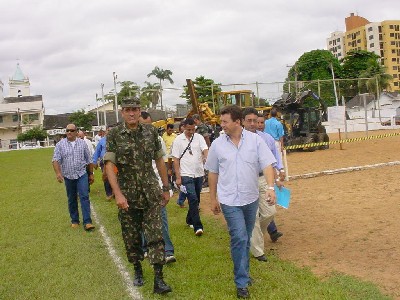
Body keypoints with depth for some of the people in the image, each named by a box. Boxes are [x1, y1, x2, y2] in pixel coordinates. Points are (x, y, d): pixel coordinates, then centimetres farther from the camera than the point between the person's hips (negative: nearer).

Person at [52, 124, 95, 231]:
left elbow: (88, 160, 9)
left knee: (84, 197, -10)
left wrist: (91, 174, 10)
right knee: (72, 199, 10)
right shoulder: (60, 144, 0)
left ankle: (87, 222, -11)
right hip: (68, 176, 1)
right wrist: (58, 173, -25)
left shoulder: (82, 143, 4)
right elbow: (56, 160, -9)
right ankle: (74, 220, 22)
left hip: (82, 174, -1)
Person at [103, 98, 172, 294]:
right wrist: (118, 194, -22)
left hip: (151, 193, 1)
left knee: (155, 235, -5)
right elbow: (109, 165, -12)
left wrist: (166, 188, 10)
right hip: (127, 195, -1)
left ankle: (158, 280, -2)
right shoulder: (114, 135, -6)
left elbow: (159, 161, 9)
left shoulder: (151, 131, 2)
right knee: (131, 237, 11)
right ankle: (138, 271, 32)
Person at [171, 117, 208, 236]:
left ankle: (190, 220, 32)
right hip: (186, 175, -4)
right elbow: (176, 159, -2)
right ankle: (197, 226, -10)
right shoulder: (178, 140, -3)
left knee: (195, 200, 14)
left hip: (199, 174, 4)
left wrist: (206, 158, -34)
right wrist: (178, 177, -6)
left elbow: (205, 150, -10)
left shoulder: (199, 137, 3)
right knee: (193, 199, -11)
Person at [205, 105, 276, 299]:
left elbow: (267, 165, -9)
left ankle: (243, 273, 34)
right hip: (229, 200, -2)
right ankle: (242, 283, 1)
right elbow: (213, 173, 7)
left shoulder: (255, 140, -4)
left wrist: (270, 187, -24)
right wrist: (213, 199, 10)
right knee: (239, 238, -10)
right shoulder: (217, 144, -2)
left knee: (245, 239, 16)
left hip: (251, 198, 2)